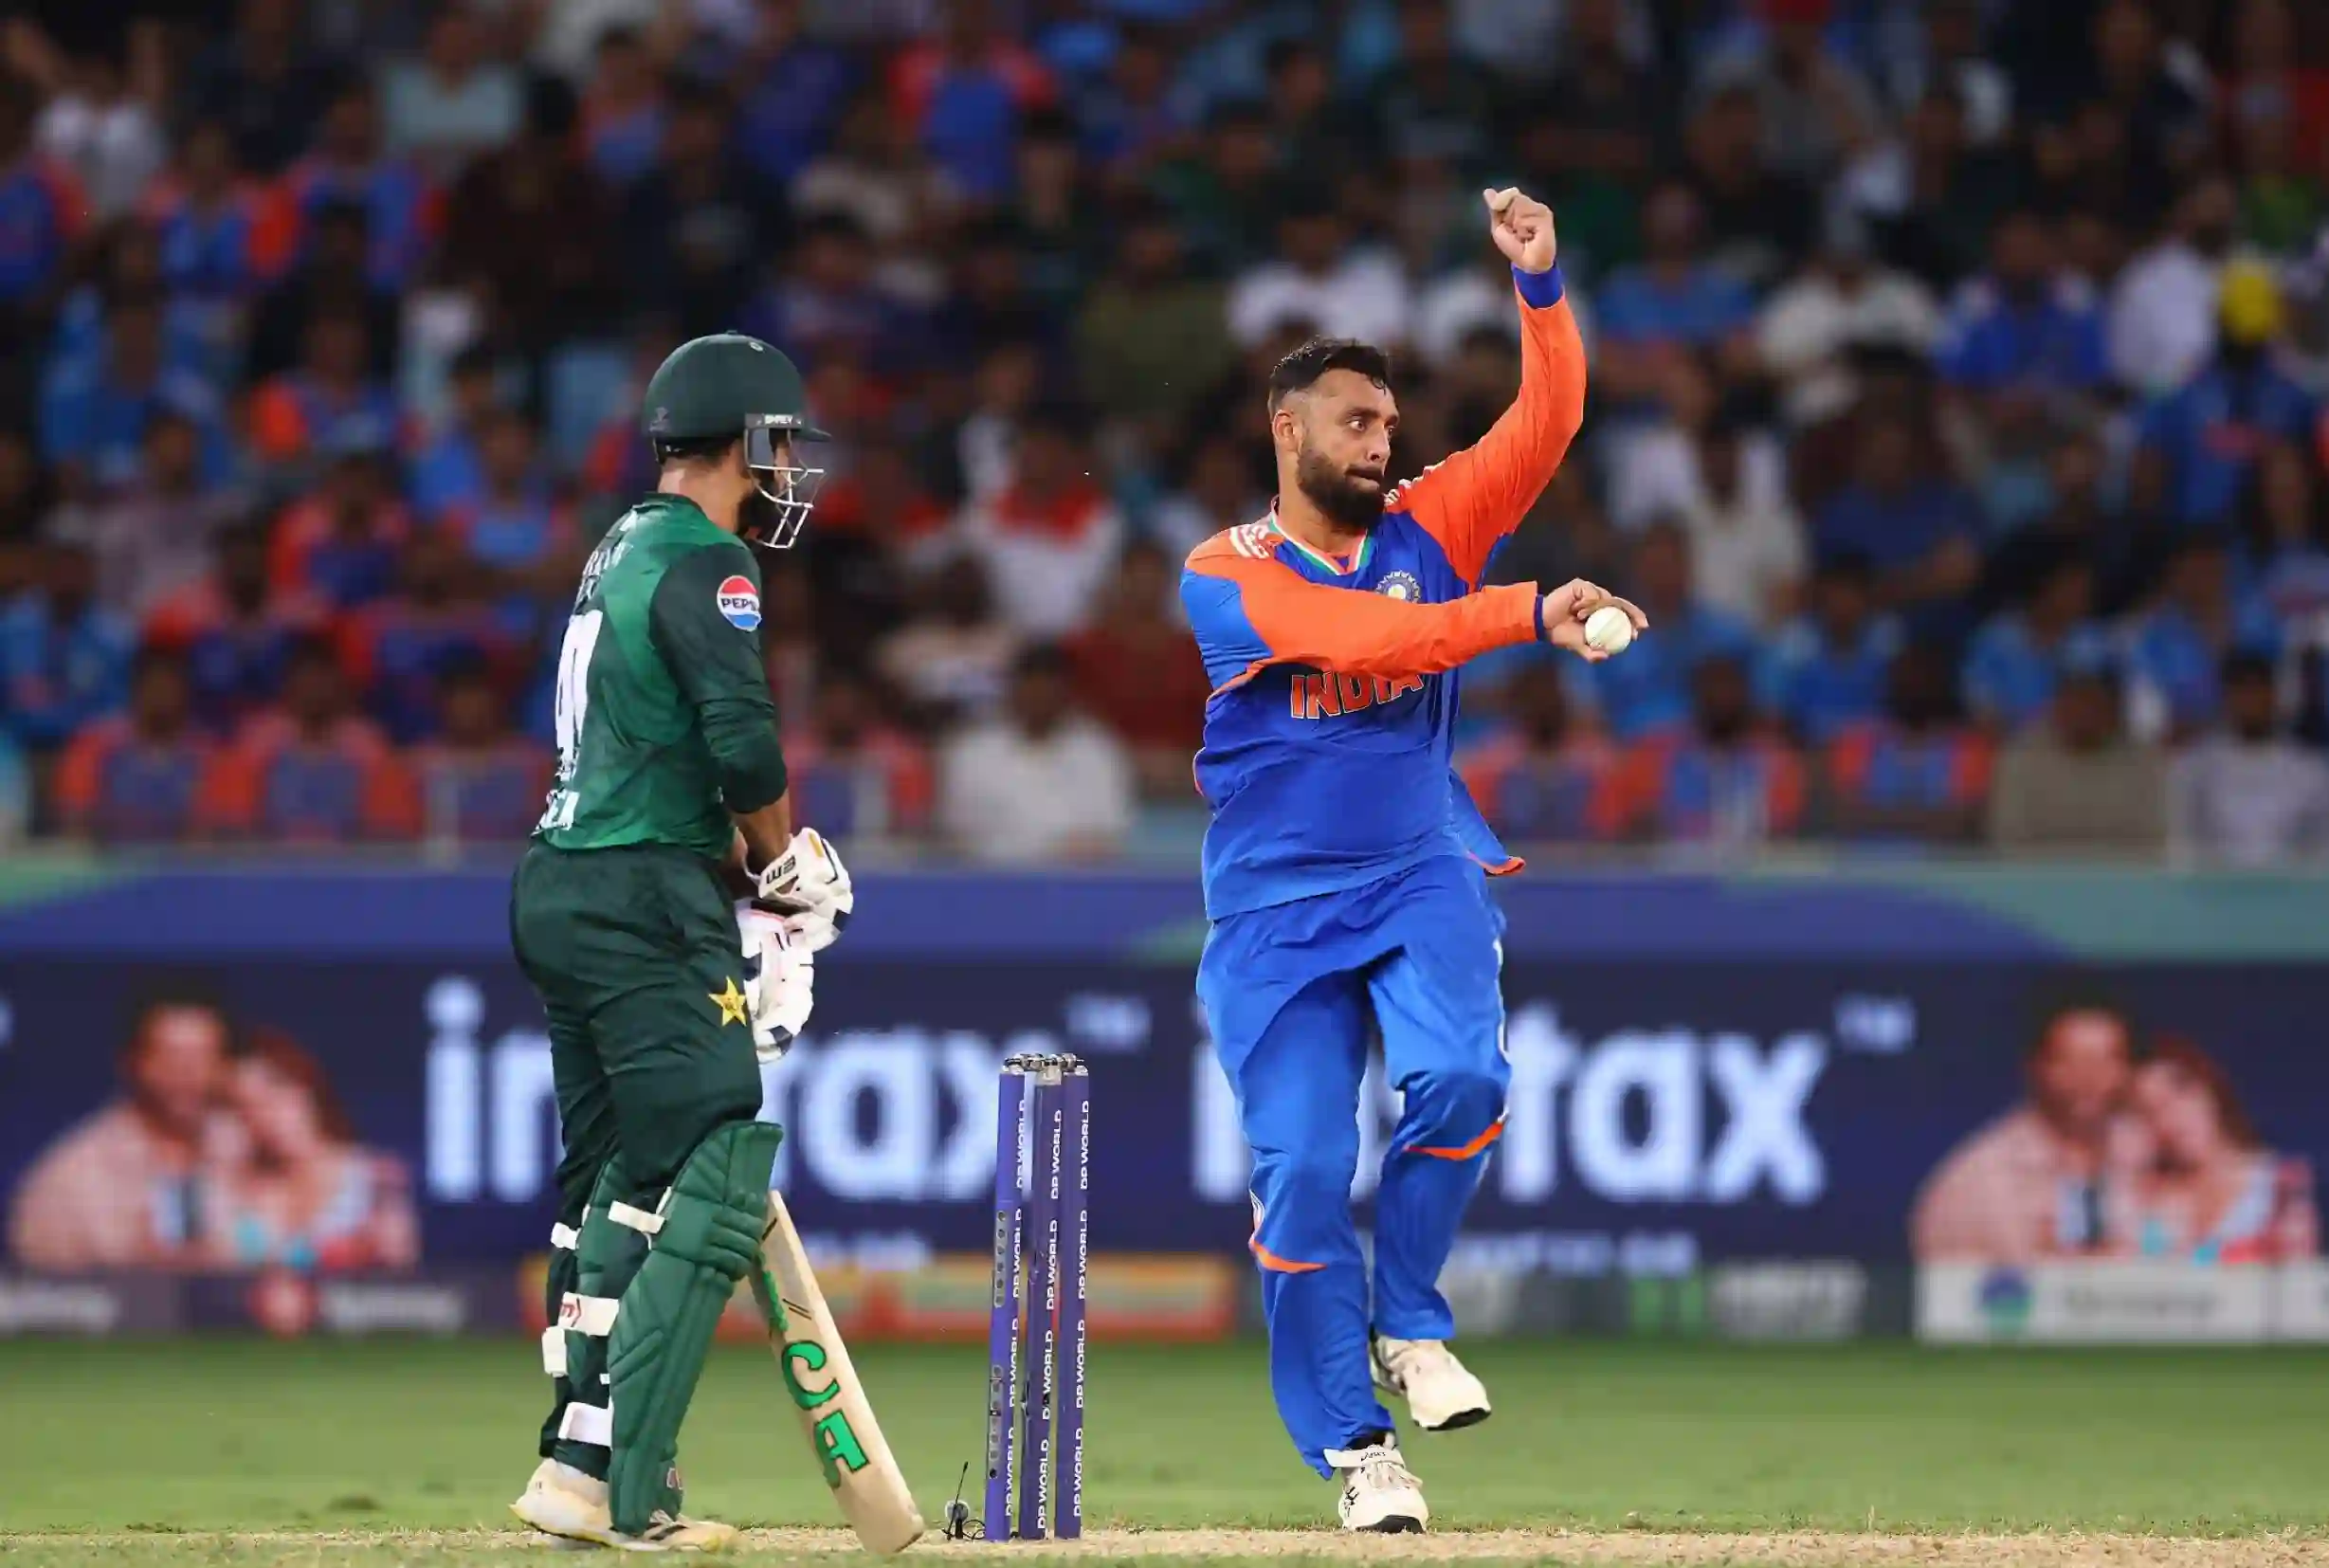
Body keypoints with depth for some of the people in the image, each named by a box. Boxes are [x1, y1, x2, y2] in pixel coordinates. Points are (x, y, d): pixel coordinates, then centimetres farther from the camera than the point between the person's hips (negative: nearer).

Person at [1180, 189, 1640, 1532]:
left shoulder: (1427, 529, 7)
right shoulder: (1227, 575, -7)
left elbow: (1546, 425, -2)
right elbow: (1365, 639, -22)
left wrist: (1540, 284, -16)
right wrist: (1529, 615, -30)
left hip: (1419, 876, 2)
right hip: (1276, 903, -2)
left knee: (1458, 1078, -25)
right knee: (1302, 1168, -8)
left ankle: (1409, 1324, -2)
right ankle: (1355, 1444, 4)